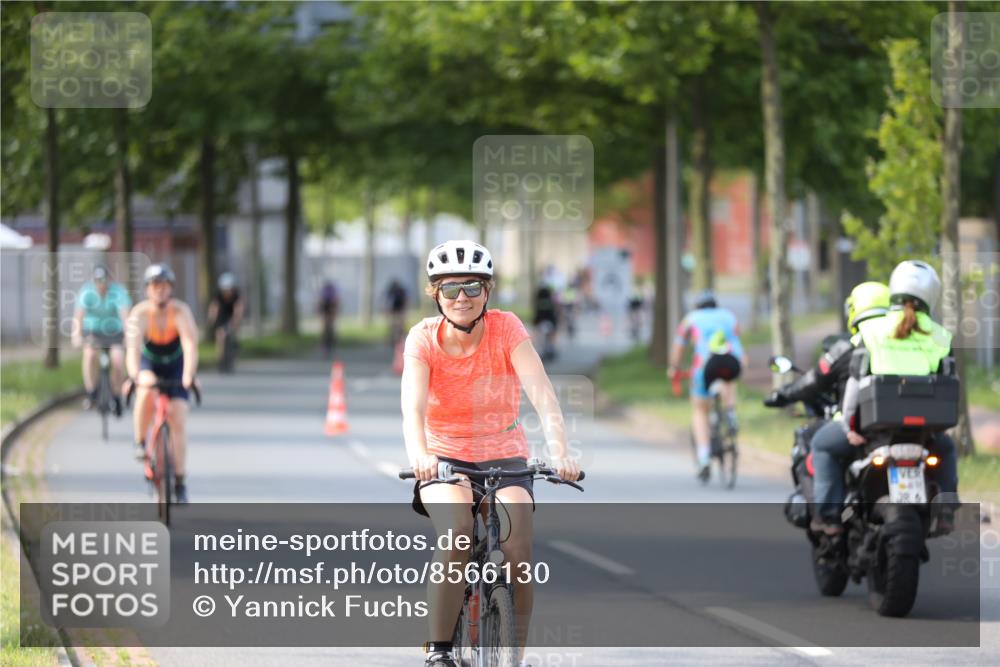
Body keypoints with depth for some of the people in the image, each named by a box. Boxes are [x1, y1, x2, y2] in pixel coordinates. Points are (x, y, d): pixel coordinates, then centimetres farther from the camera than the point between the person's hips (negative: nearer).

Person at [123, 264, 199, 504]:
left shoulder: (181, 312, -27)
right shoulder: (140, 313, -26)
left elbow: (190, 346, -39)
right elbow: (133, 348, -39)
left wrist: (188, 376, -56)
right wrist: (134, 375, -57)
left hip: (175, 368, 0)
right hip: (149, 365, 0)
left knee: (177, 422, -8)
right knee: (146, 390, -35)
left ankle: (180, 482, 0)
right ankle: (140, 443, -16)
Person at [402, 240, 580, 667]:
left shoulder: (506, 328, -11)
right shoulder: (424, 338, -10)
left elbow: (541, 394, -22)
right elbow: (413, 406, -25)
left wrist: (558, 451, -39)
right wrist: (419, 456, -45)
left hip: (504, 457, 1)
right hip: (445, 459, -1)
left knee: (518, 549, -22)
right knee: (457, 531, -31)